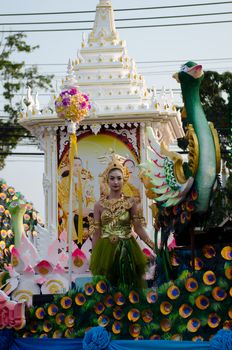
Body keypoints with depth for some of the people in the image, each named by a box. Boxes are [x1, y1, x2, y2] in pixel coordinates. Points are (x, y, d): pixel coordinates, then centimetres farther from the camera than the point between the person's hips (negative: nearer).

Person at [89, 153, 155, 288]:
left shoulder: (131, 202, 1)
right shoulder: (100, 204, 4)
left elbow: (139, 228, -3)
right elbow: (97, 233, 6)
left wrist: (155, 247, -15)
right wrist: (93, 258, 4)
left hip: (126, 250, -1)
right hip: (105, 251, 1)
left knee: (128, 285, 1)